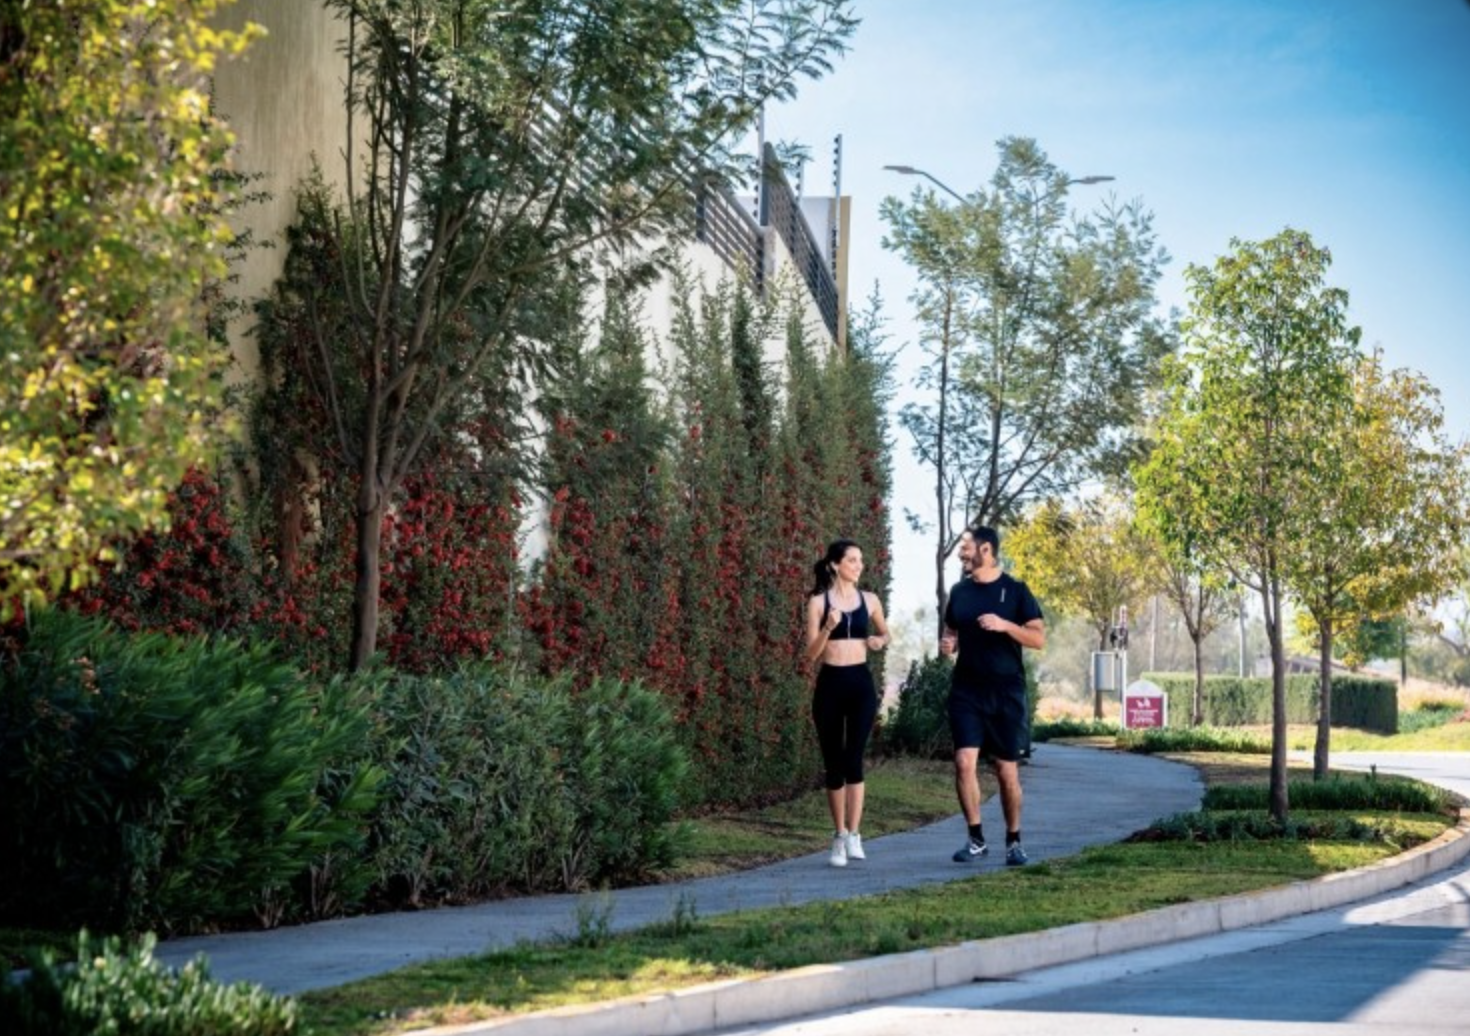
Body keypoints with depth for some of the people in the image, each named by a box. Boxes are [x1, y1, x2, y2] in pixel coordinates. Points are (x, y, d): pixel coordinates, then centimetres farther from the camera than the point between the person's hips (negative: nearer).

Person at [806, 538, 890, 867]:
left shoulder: (869, 600, 7)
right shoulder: (818, 601, 0)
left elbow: (885, 633, 24)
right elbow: (811, 653, -3)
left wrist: (880, 641, 2)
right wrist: (827, 628, -19)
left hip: (861, 683, 1)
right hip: (830, 684, -1)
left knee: (853, 758, -12)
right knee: (833, 762, 4)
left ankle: (853, 835, -13)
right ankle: (839, 836, 16)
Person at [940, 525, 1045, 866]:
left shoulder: (1015, 590, -2)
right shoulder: (959, 591, 9)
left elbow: (1038, 639, -6)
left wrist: (1004, 625, -21)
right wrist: (947, 644, -2)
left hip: (1006, 691, -2)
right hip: (966, 691, 2)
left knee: (1006, 769, 3)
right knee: (964, 761, -11)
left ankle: (1013, 841, 19)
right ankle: (975, 838, 2)